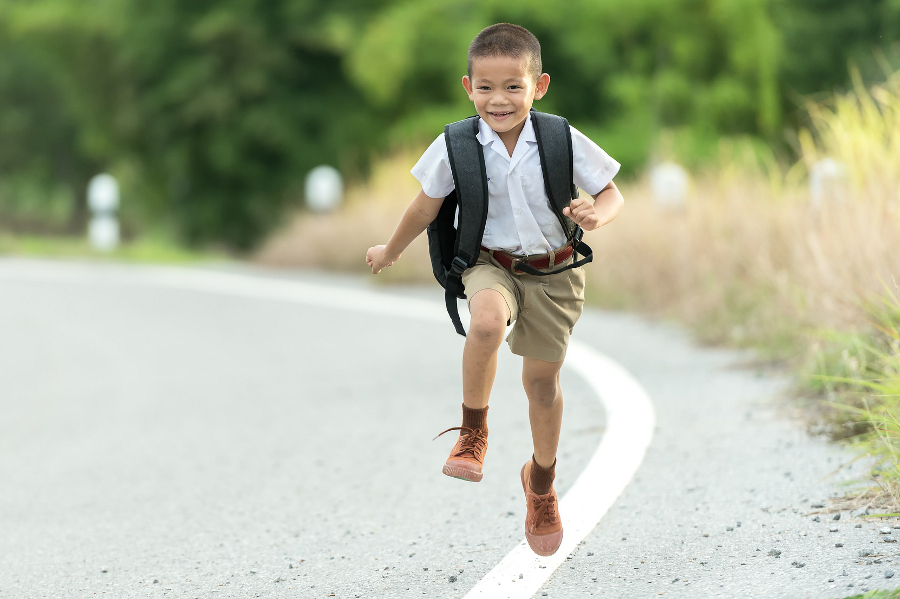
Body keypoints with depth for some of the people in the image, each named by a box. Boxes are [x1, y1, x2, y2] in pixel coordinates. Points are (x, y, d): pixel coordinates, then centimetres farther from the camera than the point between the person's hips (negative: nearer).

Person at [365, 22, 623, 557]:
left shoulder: (565, 143, -14)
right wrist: (391, 251, 17)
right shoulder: (456, 148, -13)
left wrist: (597, 214, -27)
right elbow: (426, 207, 4)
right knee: (487, 322, -36)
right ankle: (473, 433, -14)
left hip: (553, 272, 1)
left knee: (543, 380, 11)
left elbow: (611, 194, -4)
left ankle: (542, 480, 38)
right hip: (490, 264, -1)